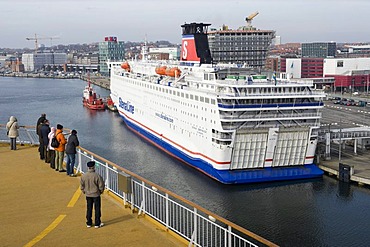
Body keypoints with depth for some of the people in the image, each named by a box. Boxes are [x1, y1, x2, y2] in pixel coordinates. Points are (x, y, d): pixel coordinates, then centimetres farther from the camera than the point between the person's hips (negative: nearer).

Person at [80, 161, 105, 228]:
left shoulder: (83, 176, -9)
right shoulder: (97, 176, -21)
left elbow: (82, 186, 2)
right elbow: (101, 186, -13)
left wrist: (84, 191, 19)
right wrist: (101, 191, 7)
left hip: (88, 195, 4)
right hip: (96, 195, -4)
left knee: (89, 209, 15)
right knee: (97, 209, 8)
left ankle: (89, 223, 22)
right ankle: (97, 223, 15)